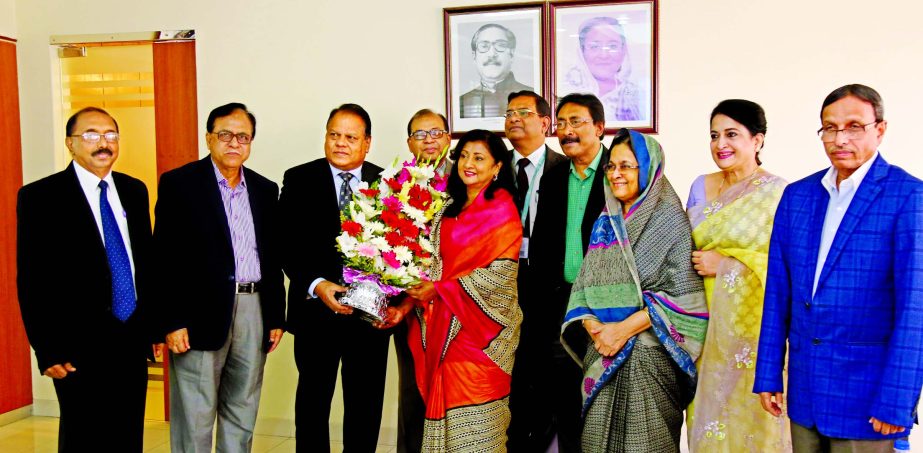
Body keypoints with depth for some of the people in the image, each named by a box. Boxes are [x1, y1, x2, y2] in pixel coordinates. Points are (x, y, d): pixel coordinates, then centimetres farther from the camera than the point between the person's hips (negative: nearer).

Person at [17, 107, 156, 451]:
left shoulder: (134, 190, 9)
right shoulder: (39, 197, -6)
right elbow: (31, 281, -7)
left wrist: (154, 326, 10)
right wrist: (48, 351, -10)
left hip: (134, 342, 5)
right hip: (79, 348, -4)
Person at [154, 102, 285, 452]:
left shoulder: (265, 190, 13)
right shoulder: (179, 184, -2)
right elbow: (165, 258, -7)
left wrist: (277, 317, 11)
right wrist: (172, 321, -12)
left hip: (254, 311, 5)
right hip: (201, 314, -4)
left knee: (242, 414, 13)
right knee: (195, 419, 3)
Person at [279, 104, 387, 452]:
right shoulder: (299, 180, 0)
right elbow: (288, 244, -5)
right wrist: (316, 285, -19)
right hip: (315, 310, -1)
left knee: (366, 403, 12)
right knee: (313, 398, 14)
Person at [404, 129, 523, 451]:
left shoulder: (501, 209, -7)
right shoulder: (449, 208, 13)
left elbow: (500, 272, -15)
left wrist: (439, 290, -14)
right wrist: (415, 295, -2)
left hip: (479, 324, -6)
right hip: (444, 323, 6)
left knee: (474, 423, -1)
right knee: (445, 403, 9)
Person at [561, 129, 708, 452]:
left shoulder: (670, 219, -4)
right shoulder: (605, 223, 13)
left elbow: (681, 292, -11)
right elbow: (585, 284, 11)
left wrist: (625, 329, -16)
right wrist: (592, 326, -9)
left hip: (649, 355, -5)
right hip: (602, 353, 5)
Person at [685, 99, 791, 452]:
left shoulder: (778, 193, -9)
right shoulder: (701, 187, 8)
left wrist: (726, 264, -15)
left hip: (752, 327, -5)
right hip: (707, 325, 5)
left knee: (749, 417, 3)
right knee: (710, 407, 11)